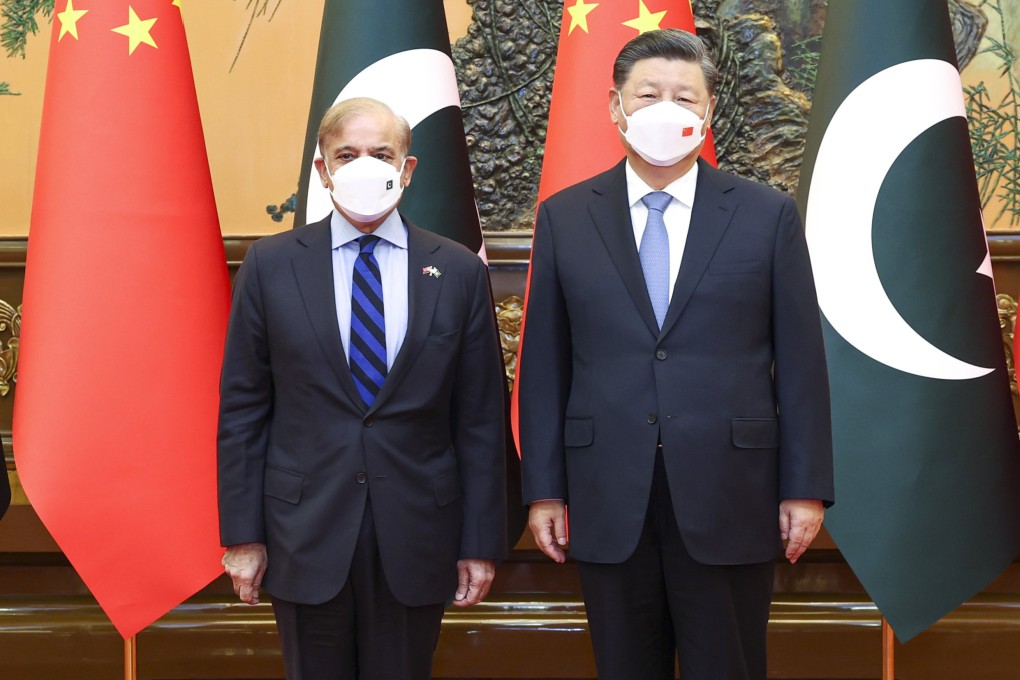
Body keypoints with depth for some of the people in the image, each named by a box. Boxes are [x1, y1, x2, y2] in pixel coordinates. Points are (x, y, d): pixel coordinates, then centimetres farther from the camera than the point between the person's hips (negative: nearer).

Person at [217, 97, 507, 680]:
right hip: (305, 534, 0)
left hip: (417, 537, 0)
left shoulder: (460, 272, 0)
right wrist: (242, 534, -1)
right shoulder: (271, 265, 0)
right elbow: (242, 408, 1)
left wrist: (481, 543, 0)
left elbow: (481, 419, 1)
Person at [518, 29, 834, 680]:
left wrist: (806, 487, -1)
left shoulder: (769, 214, 2)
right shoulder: (564, 217, 4)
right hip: (608, 503, 1)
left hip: (729, 501, -1)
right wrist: (544, 489, 2)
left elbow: (800, 359, 1)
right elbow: (545, 364, 5)